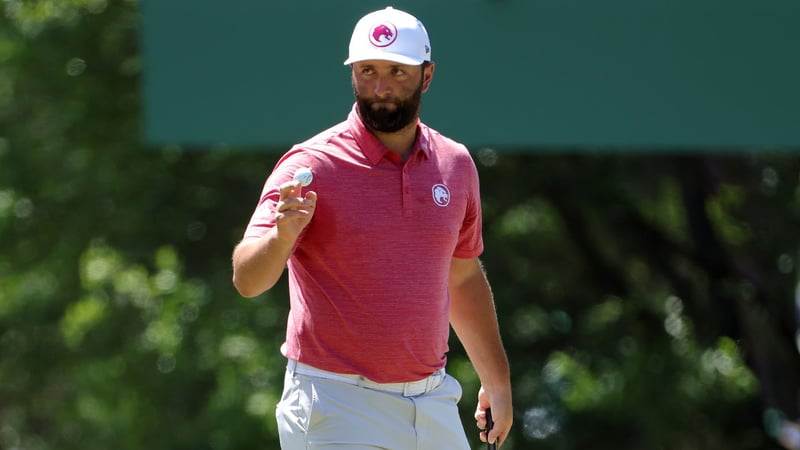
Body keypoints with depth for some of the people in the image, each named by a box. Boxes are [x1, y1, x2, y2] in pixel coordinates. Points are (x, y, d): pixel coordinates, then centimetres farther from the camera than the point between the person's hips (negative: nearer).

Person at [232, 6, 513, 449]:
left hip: (434, 403, 5)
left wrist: (497, 379, 23)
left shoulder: (455, 164, 6)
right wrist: (281, 237, -41)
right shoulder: (312, 165, -10)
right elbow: (246, 279, -21)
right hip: (337, 407, -5)